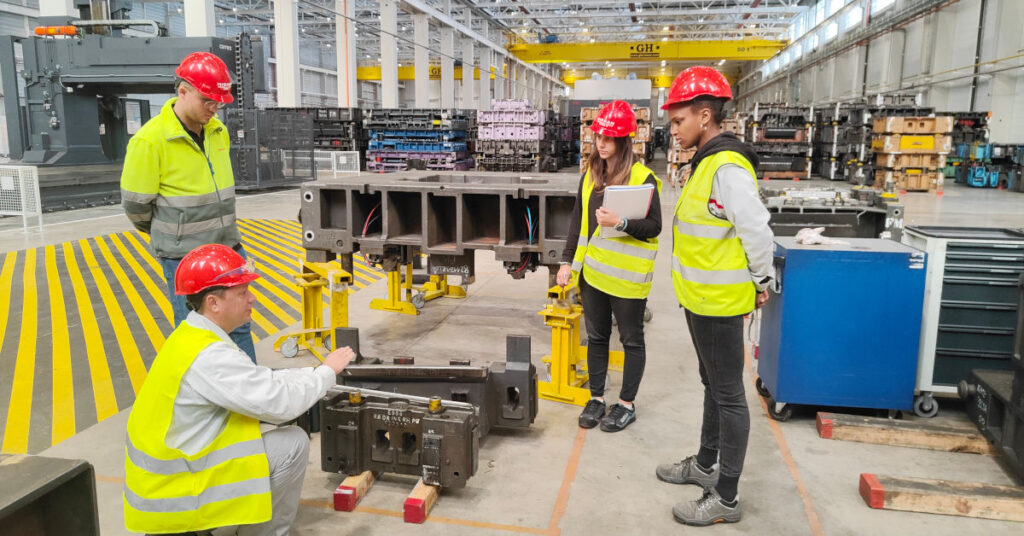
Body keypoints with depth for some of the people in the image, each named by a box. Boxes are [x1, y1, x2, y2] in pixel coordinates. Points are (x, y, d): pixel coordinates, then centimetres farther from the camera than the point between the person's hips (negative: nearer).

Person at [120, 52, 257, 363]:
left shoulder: (218, 131, 5)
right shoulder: (150, 140, -16)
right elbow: (135, 204, -8)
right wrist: (168, 235, 8)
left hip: (228, 247, 6)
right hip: (184, 257, -6)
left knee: (238, 325, 15)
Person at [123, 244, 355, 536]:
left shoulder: (191, 337, 3)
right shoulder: (209, 356, -27)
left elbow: (259, 381, 10)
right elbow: (280, 404, -25)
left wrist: (315, 373, 2)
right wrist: (328, 371, -10)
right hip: (171, 493, -9)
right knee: (293, 443, -11)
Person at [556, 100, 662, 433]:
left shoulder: (643, 178, -11)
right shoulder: (590, 175, 7)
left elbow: (654, 227, -11)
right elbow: (577, 220, 12)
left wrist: (621, 222, -27)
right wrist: (568, 261, 7)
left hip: (627, 276, -6)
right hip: (592, 271, 6)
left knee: (631, 340, 9)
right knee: (596, 337, 15)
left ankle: (627, 404, 22)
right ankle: (597, 399, 29)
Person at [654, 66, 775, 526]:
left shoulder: (727, 166, -22)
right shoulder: (706, 161, 10)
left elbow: (757, 231, -23)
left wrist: (760, 282, -11)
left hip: (719, 301, -10)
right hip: (701, 297, 10)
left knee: (728, 395, 1)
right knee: (713, 386, 21)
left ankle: (725, 498, 14)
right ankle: (706, 466, 38)